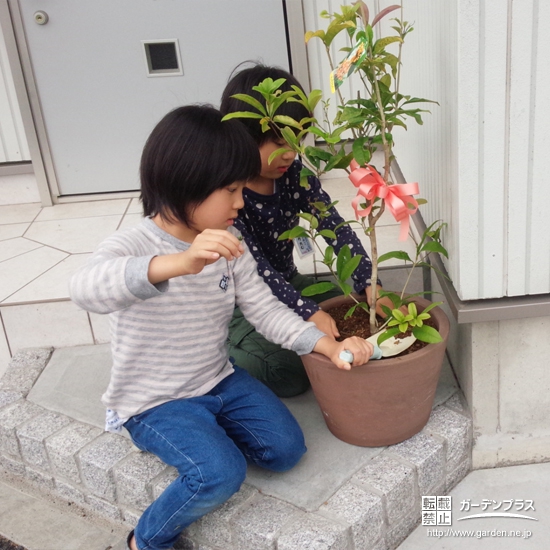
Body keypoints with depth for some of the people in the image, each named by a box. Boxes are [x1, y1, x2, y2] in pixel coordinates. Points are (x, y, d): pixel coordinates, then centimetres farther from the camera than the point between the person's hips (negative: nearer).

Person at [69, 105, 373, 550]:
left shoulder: (228, 247, -3)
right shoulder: (131, 246, -23)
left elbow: (265, 309, -2)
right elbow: (87, 289, -46)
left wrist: (330, 346, -16)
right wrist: (181, 262, -61)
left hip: (219, 380, 6)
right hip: (155, 402, -6)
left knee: (286, 449, -5)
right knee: (221, 474, -25)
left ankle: (204, 438, 19)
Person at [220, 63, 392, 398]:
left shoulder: (293, 173, -8)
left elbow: (335, 226, -15)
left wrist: (369, 283, -29)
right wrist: (308, 312, -41)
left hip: (287, 283, 6)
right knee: (291, 374, -19)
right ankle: (225, 350, 4)